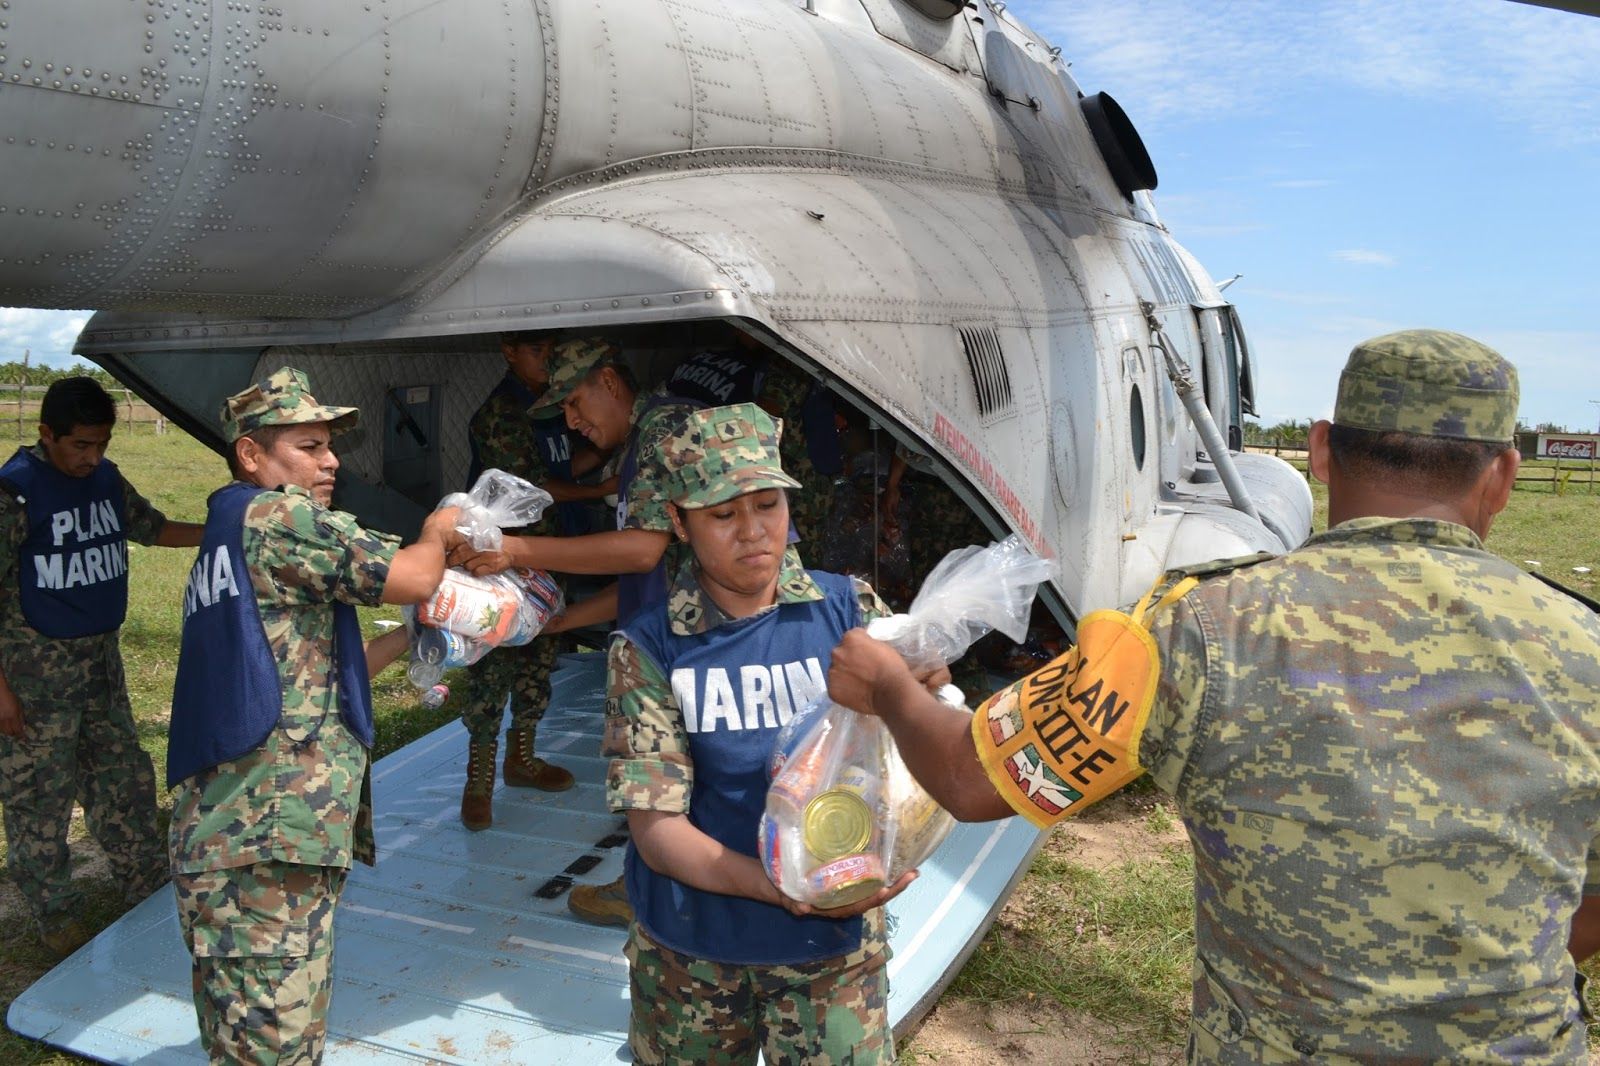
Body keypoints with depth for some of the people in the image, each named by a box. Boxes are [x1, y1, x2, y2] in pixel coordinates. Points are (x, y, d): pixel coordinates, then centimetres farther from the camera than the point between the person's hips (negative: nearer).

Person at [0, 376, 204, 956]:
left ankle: (148, 886, 31)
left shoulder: (106, 480, 3)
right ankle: (56, 915, 20)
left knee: (124, 777, 16)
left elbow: (154, 527, 19)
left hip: (101, 658, 7)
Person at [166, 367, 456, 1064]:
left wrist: (408, 637, 22)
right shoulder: (277, 515, -8)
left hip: (222, 831, 10)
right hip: (269, 836, -10)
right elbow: (414, 577, -13)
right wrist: (440, 528, 7)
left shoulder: (223, 542, 23)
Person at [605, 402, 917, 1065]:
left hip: (836, 946, 0)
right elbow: (656, 830, -13)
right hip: (689, 952, 0)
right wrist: (785, 889, -27)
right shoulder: (648, 649, -10)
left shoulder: (851, 611, -7)